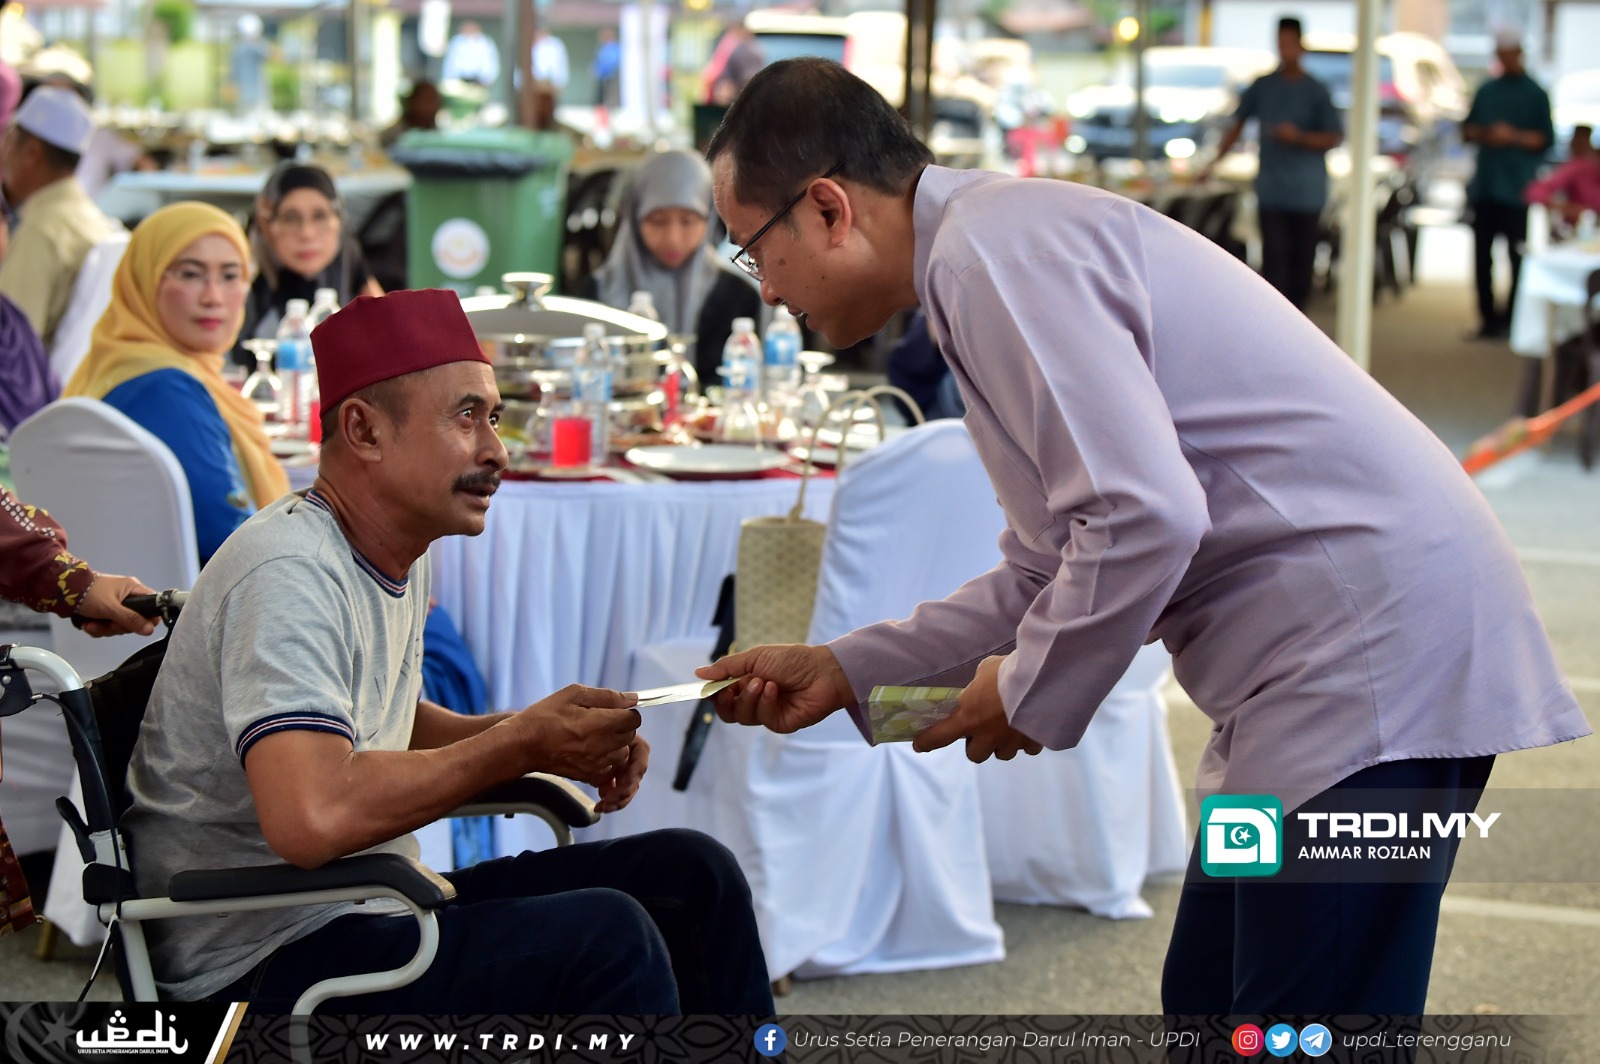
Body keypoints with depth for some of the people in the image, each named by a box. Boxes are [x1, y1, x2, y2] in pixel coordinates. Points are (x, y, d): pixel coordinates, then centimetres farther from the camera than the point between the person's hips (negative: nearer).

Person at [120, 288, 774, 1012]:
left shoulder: (402, 554, 11)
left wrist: (558, 735, 7)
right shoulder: (291, 575, -20)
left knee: (688, 874, 3)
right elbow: (312, 819, -33)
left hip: (373, 909, 10)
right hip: (265, 964, -10)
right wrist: (520, 746, -20)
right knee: (607, 937, -27)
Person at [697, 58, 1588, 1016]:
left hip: (1369, 646, -11)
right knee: (1207, 1008, 16)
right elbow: (1052, 570, 24)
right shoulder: (1015, 236, 18)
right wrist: (846, 670, 22)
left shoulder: (987, 248, -14)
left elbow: (1146, 516, -24)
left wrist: (1030, 697, -9)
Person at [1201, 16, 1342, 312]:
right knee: (1274, 256, -7)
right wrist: (1215, 160, 10)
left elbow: (1334, 138, 0)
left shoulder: (1315, 92, 0)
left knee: (1302, 258, 4)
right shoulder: (1262, 86, 7)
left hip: (1307, 192, -1)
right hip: (1271, 189, 1)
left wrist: (1298, 136, -15)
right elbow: (1237, 125, 15)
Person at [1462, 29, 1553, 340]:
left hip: (1516, 189, -5)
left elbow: (1545, 138, -1)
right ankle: (1488, 318, 11)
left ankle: (1511, 318, 2)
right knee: (1481, 253, 4)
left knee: (1518, 255, -4)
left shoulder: (1534, 94, 2)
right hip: (1485, 184, 5)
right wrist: (1479, 134, -3)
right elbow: (1467, 130, 18)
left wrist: (1514, 136, -15)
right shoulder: (1486, 91, 16)